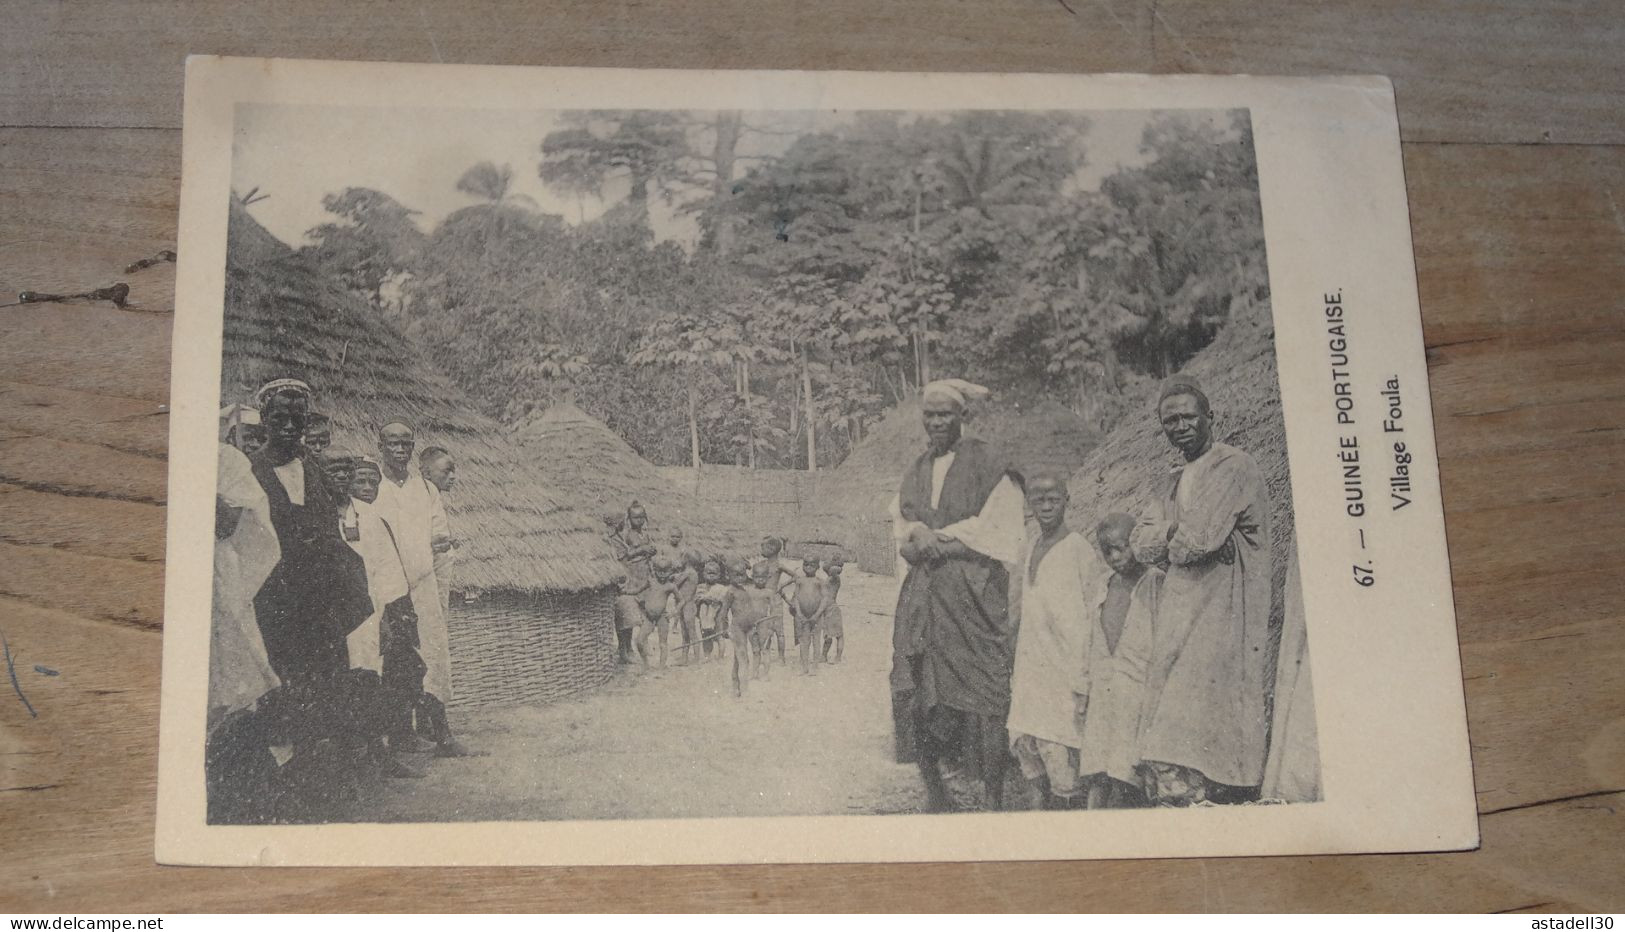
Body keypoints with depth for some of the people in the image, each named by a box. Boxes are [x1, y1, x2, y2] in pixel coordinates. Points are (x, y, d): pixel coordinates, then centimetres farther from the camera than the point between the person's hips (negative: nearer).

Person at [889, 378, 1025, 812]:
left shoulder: (988, 465, 0)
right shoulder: (916, 471, 19)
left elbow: (999, 530, -6)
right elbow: (900, 526, 18)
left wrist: (939, 538, -8)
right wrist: (915, 539, -5)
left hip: (974, 593, -5)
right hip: (922, 594, 5)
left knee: (982, 694, -8)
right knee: (912, 691, -1)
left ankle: (992, 797, -1)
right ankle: (933, 789, 11)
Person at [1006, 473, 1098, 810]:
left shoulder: (1080, 550, -8)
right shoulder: (1027, 552, 12)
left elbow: (1095, 616, -7)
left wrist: (1087, 673, -9)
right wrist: (1014, 666, 18)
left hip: (1065, 664, -6)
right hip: (1029, 665, 6)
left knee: (1057, 747, -4)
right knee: (1022, 742, 6)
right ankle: (1047, 799, 24)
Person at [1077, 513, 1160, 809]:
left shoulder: (1156, 585, -4)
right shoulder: (1103, 590, 16)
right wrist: (1082, 696, 17)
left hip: (1138, 695, -6)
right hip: (1102, 700, 6)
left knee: (1122, 783, -9)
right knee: (1097, 782, -1)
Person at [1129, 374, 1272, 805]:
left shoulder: (1235, 467, -6)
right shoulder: (1179, 480, 22)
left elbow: (1196, 540, -16)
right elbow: (1141, 544, 14)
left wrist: (1172, 539, 4)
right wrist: (1178, 534, -4)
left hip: (1219, 625, -9)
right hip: (1179, 624, 9)